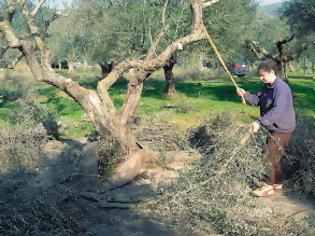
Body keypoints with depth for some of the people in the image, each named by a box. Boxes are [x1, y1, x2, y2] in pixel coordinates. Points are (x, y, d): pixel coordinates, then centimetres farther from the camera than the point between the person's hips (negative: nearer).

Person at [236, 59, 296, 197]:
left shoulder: (281, 88, -25)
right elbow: (257, 100, 8)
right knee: (275, 156, 18)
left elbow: (276, 111, -34)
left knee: (270, 157, -6)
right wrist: (245, 95, -10)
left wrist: (259, 122, -38)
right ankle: (277, 183, 32)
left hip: (282, 129, -9)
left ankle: (268, 187, 4)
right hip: (274, 128, 10)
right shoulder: (267, 87, 5)